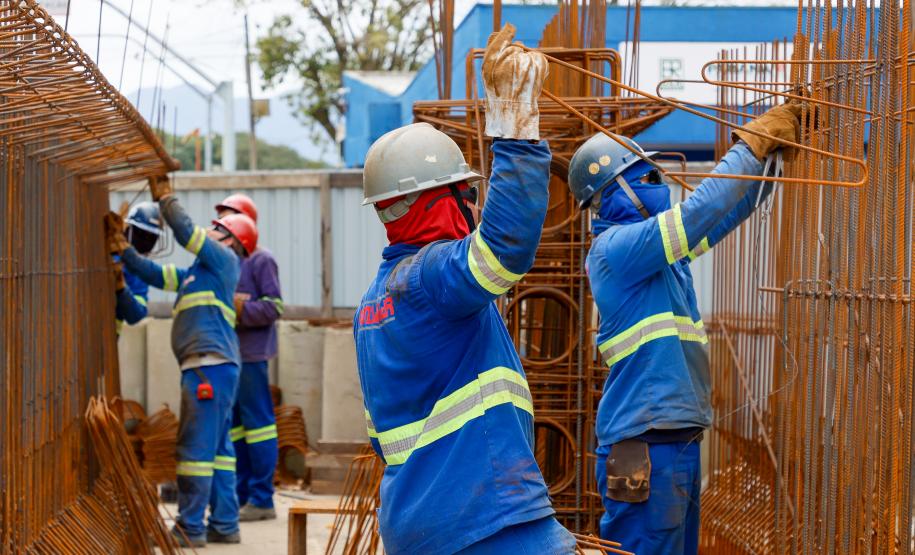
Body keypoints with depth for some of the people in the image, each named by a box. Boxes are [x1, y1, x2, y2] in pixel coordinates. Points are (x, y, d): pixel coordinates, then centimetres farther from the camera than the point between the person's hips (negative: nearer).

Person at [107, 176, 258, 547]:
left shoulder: (224, 260, -1)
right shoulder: (198, 272, 24)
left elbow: (186, 232, -11)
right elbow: (156, 275, 23)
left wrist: (165, 197, 0)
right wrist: (123, 248, 17)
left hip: (209, 366, -10)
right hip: (212, 366, 10)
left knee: (196, 446, -8)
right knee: (218, 448, 11)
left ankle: (190, 528, -7)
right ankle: (225, 526, 14)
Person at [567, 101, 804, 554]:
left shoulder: (662, 245, 16)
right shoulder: (615, 247, -11)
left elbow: (728, 210, 23)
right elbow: (701, 210, -19)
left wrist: (775, 146, 13)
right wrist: (752, 145, -10)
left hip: (679, 442, 10)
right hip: (644, 447, -10)